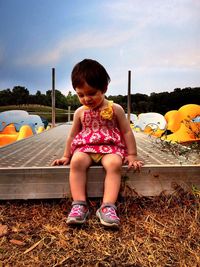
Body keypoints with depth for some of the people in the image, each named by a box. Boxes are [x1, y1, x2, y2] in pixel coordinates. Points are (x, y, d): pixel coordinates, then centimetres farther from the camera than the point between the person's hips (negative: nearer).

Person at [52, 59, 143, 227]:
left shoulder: (115, 109, 0)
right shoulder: (80, 112, 8)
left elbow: (127, 132, 3)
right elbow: (72, 135, 18)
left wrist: (132, 155, -2)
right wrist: (66, 156, 19)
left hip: (110, 147, -2)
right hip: (85, 147, 2)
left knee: (114, 164, -35)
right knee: (77, 162, -31)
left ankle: (108, 206, -34)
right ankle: (79, 204, -28)